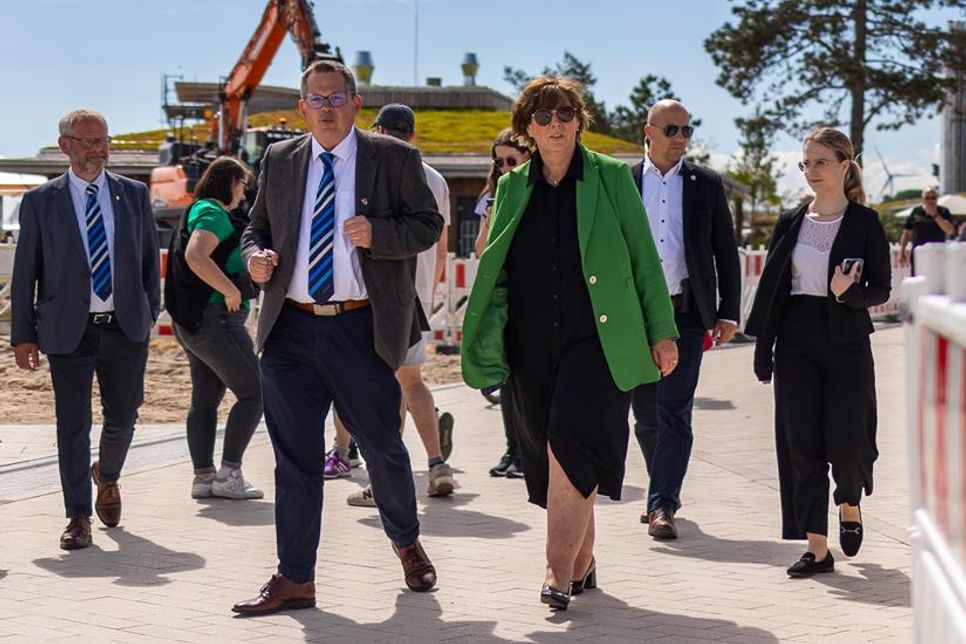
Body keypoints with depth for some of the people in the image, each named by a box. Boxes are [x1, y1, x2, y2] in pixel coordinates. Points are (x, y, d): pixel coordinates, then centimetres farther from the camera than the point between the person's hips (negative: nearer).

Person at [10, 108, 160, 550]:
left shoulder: (134, 195, 7)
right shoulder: (40, 201, 1)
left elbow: (150, 259, 12)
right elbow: (24, 273, 1)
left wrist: (150, 313, 6)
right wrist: (23, 335, -2)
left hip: (126, 327, 2)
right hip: (68, 330, -2)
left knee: (123, 415, 10)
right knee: (72, 424, 0)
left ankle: (106, 476, 41)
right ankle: (78, 517, 10)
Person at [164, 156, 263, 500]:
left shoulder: (197, 212, 20)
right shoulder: (214, 214, -12)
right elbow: (195, 256, -29)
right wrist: (232, 291, -24)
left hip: (193, 322, 11)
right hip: (214, 317, -11)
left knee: (205, 399, 10)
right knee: (254, 392, -8)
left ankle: (203, 477, 11)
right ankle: (229, 474, -8)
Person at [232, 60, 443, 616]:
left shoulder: (394, 159, 3)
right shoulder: (279, 161, 13)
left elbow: (428, 224, 0)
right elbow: (258, 226, 21)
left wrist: (378, 233, -18)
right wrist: (255, 255, -1)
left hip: (362, 329, -2)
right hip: (291, 330, 3)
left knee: (383, 447, 8)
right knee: (295, 458, 4)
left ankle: (408, 544, 34)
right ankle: (295, 580, 11)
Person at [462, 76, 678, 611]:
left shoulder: (612, 178, 2)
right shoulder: (512, 188, 11)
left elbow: (643, 259, 4)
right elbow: (495, 271, 15)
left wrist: (662, 331, 1)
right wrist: (482, 343, 5)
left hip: (598, 340, -4)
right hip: (534, 346, 4)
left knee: (571, 444, -19)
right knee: (552, 455, 8)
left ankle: (559, 570, -17)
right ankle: (582, 563, 24)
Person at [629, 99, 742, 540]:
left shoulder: (706, 184, 7)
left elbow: (725, 251, 9)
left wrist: (728, 312, 3)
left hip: (686, 312, -1)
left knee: (675, 411, -9)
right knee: (646, 413, 9)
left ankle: (662, 504, -9)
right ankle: (663, 492, 26)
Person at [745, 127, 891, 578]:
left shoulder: (865, 223, -1)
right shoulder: (790, 223, 8)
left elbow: (881, 289, -1)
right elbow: (770, 287, 9)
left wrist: (848, 291, -22)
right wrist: (763, 350, 5)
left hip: (847, 342, -3)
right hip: (797, 342, 3)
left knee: (846, 440, -6)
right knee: (801, 444, 0)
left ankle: (850, 504, 29)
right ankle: (817, 548, 7)